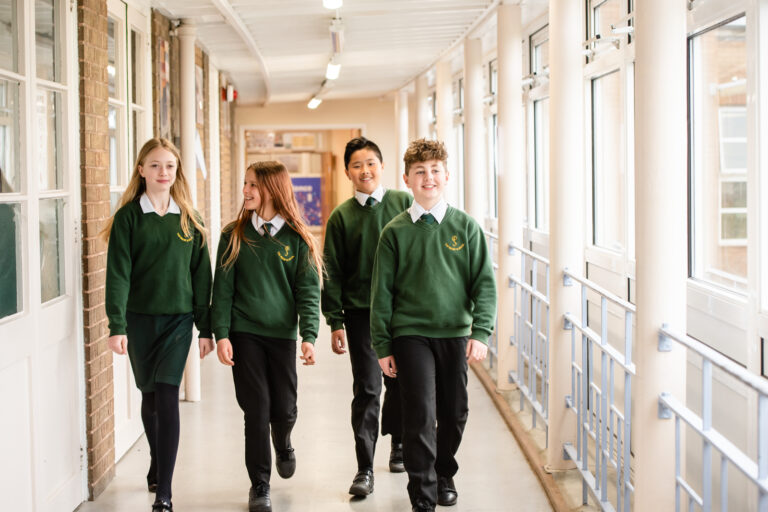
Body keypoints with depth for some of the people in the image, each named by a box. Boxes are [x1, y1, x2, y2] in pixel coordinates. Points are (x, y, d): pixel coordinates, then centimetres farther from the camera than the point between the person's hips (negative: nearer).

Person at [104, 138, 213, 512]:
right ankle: (157, 464, 37)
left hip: (178, 318, 0)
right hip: (139, 318, 0)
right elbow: (118, 272, -6)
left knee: (167, 397, -10)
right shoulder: (129, 216, -1)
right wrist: (117, 325, -15)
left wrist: (206, 327, 4)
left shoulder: (188, 219, 5)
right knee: (150, 396, 12)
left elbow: (201, 274, 6)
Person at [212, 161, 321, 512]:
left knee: (284, 408, 5)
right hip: (244, 333, 0)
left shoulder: (297, 239, 0)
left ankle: (283, 444, 41)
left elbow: (308, 292, -2)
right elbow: (223, 288, 2)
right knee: (256, 409, -1)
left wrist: (308, 336, -13)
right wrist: (221, 334, -6)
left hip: (282, 333, 0)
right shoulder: (234, 235, 3)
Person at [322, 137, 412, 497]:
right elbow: (333, 274, 5)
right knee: (367, 389, -4)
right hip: (360, 312, -1)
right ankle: (365, 469, 0)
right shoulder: (341, 217, 4)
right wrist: (335, 322, -1)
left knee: (399, 383, 11)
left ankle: (399, 445, 35)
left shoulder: (404, 204, 2)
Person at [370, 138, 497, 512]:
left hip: (455, 333, 2)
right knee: (420, 415, -9)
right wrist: (382, 346, 2)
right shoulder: (395, 232, 1)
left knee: (454, 414, 11)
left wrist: (481, 333, -10)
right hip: (411, 334, -2)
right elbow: (382, 292, 3)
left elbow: (485, 284, 1)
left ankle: (445, 475, 36)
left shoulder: (466, 227, 2)